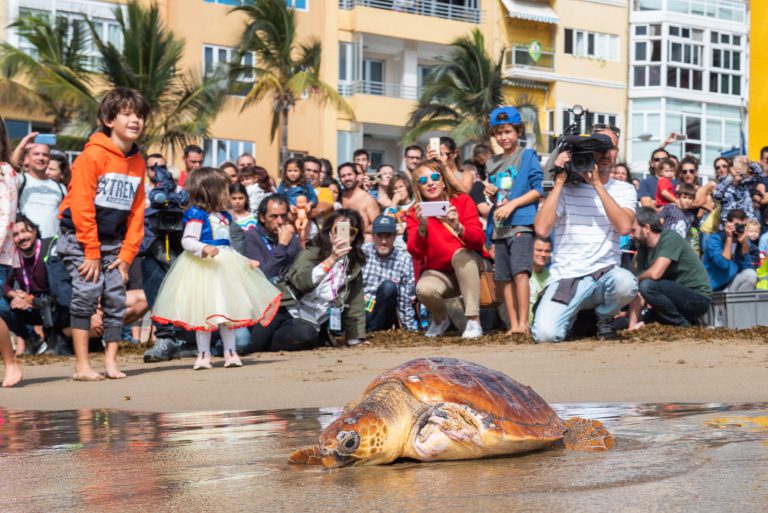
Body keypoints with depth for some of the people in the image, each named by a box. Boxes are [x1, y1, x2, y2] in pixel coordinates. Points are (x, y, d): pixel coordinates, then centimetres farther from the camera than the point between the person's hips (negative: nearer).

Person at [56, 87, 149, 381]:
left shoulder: (138, 162, 6)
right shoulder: (93, 154, -14)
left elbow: (136, 211, 7)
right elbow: (81, 205, -17)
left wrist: (127, 253, -1)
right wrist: (91, 252, -16)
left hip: (113, 241, 6)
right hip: (80, 238, -6)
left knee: (116, 298, 2)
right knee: (86, 295, -12)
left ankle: (111, 361, 10)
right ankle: (82, 366, -8)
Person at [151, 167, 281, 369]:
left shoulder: (224, 216, 16)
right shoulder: (197, 215, -10)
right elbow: (187, 241, -18)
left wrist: (245, 261, 22)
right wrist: (203, 249, -35)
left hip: (225, 266, 8)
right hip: (203, 268, -8)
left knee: (229, 309, 8)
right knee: (204, 311, -3)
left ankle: (230, 352, 15)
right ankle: (203, 354, 4)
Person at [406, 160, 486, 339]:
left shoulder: (463, 201, -8)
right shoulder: (415, 213, -4)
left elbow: (479, 240, -19)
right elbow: (415, 253, -17)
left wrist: (458, 228, -39)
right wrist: (422, 228, -35)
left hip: (469, 266, -1)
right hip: (438, 273, 1)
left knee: (461, 254, -35)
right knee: (424, 289, -32)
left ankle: (474, 321, -31)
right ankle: (440, 319, 5)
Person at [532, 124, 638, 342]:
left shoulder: (624, 190, 7)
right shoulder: (567, 188, 3)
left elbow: (624, 226, -14)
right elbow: (542, 229, -13)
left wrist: (597, 184, -13)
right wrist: (559, 181, -10)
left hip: (605, 273, 1)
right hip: (566, 277, -1)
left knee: (626, 283, -36)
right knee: (545, 334, -26)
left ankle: (604, 316, 2)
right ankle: (574, 316, 14)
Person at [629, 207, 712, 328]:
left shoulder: (670, 238, -17)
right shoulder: (643, 250, 5)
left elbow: (655, 273, -30)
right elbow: (639, 292, 0)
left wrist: (636, 280, -9)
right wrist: (632, 325, -7)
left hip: (698, 298, -8)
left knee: (648, 286, -28)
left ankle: (683, 325, -11)